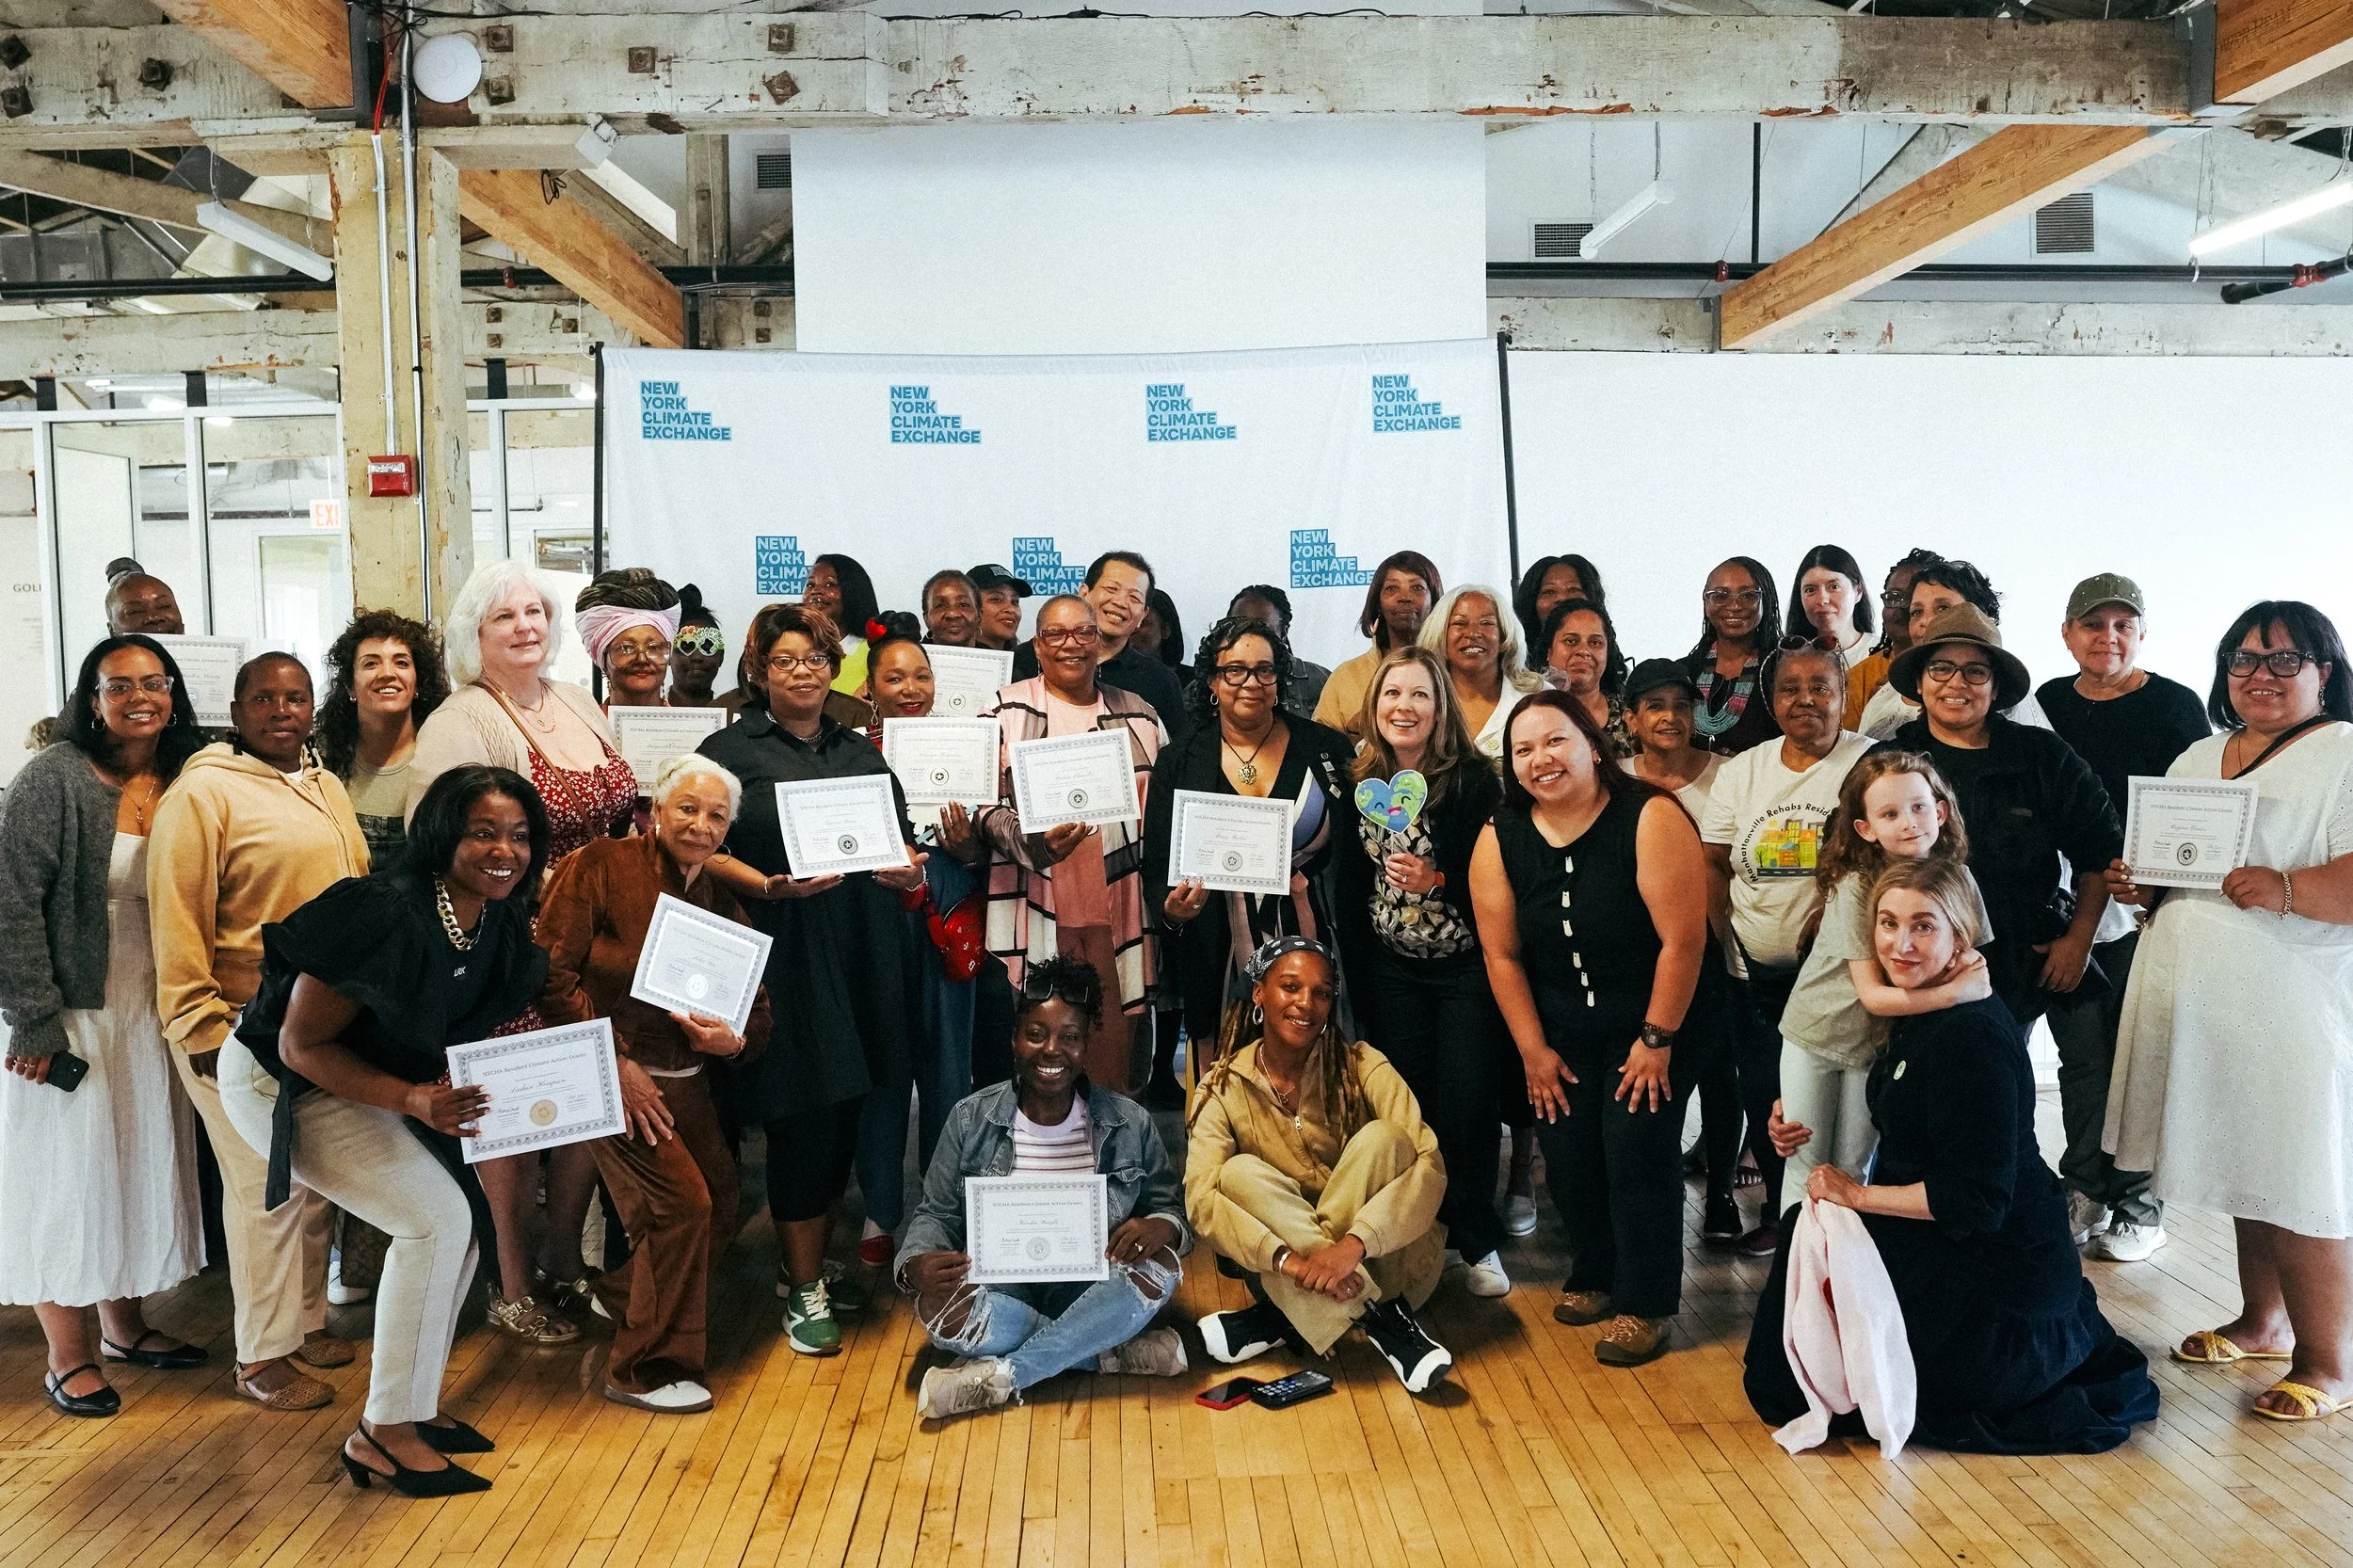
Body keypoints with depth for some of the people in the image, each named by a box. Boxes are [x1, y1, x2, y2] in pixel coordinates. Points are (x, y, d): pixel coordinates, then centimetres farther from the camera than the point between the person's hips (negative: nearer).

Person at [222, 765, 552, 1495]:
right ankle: (384, 1434, -5)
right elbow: (301, 1044, -25)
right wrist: (412, 1100, -36)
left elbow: (470, 1029, 5)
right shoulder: (386, 914, -32)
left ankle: (412, 1407, 19)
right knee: (436, 1217, -17)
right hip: (280, 1081, -8)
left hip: (361, 1080, 8)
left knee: (458, 1217, 2)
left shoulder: (500, 925, -9)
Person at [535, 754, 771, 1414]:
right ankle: (646, 1370, 5)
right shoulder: (600, 866, -9)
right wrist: (615, 1063, -18)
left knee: (720, 1214, 12)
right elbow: (553, 973, -16)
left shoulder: (723, 907, 9)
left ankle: (622, 1296, 42)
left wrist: (734, 1039, -15)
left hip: (686, 1079, 7)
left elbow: (757, 1011, 10)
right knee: (683, 1204, -15)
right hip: (614, 1073, -7)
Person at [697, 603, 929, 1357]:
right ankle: (804, 1289, 6)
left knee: (842, 1114, 8)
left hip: (861, 955, 5)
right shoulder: (730, 751, 1)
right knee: (803, 1116, -6)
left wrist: (909, 871, 0)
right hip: (783, 953, -5)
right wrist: (771, 886, -19)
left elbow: (902, 838, 21)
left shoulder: (860, 750, 17)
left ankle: (806, 1259, 25)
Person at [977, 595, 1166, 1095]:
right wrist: (1033, 842, -22)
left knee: (1112, 1049, 3)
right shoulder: (1006, 712, 4)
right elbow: (982, 804, -3)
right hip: (1036, 909, -2)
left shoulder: (1140, 716, 13)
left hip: (1115, 910, 2)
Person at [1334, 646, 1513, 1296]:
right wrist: (1351, 969, 10)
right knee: (1407, 1104, 7)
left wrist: (1437, 881, -25)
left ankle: (1475, 1241, 17)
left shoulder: (1475, 781, -12)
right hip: (1391, 971, 4)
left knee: (1468, 1106, 0)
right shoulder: (1362, 782, 2)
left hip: (1467, 969, -4)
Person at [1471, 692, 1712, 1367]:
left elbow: (1682, 939, -19)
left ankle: (1643, 1305, 10)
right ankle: (1594, 1277, 27)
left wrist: (1657, 1040, -15)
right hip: (1560, 1029, 4)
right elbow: (1502, 953, -1)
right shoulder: (1500, 839, -7)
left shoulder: (1650, 818, -21)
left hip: (1654, 1020, -4)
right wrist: (1533, 1050, -1)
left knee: (1637, 1153, -7)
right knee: (1567, 1155, 4)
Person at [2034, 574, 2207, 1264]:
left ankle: (2139, 1203, 15)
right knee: (2082, 1056, 7)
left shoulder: (2175, 706, 0)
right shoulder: (2045, 706, 8)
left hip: (2143, 912, -2)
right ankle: (2086, 1191, 20)